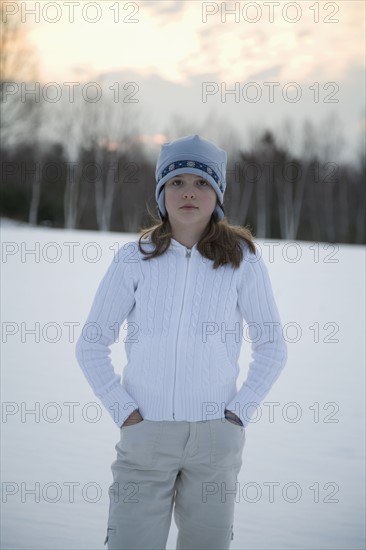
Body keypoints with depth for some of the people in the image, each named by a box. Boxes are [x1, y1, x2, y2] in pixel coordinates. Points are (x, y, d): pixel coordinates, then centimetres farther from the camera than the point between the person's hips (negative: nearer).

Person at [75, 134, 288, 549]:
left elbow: (272, 347, 8)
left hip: (214, 435, 0)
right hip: (145, 434, 0)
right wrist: (123, 411, -5)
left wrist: (240, 411, -3)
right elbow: (91, 346, 5)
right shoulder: (134, 259, 0)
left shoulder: (242, 260, -1)